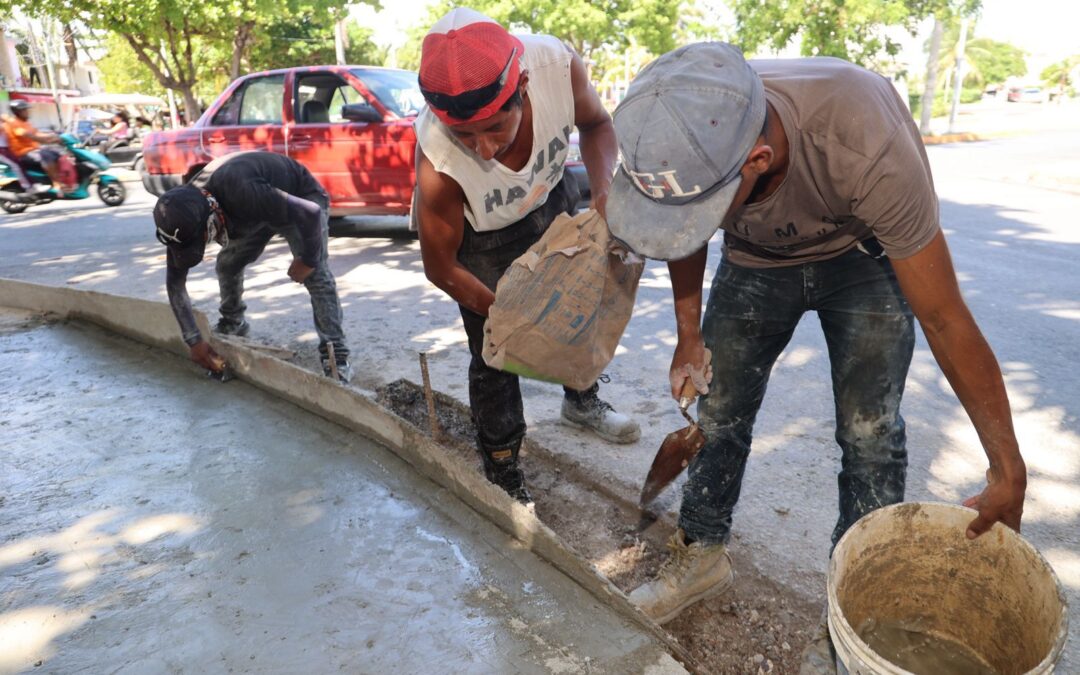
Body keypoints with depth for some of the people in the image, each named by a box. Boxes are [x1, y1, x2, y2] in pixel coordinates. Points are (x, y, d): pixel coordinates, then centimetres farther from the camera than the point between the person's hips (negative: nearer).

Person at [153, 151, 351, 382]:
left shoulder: (242, 193, -44)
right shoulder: (184, 212, -22)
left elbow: (311, 214, -39)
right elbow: (174, 281, -14)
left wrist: (308, 260, -25)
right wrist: (194, 341, -18)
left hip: (302, 198, -6)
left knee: (316, 274, -22)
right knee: (227, 263, 4)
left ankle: (335, 356, -23)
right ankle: (232, 323, 30)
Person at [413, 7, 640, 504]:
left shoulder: (559, 66, -36)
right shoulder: (437, 164, -40)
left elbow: (595, 124, -11)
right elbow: (441, 266, -23)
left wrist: (604, 189, -28)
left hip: (549, 198, 5)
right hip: (481, 236, -4)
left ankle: (582, 402, 46)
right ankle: (503, 472, 20)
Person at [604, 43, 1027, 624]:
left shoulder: (866, 148, -43)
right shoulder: (680, 143, -32)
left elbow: (945, 320, -31)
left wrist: (1009, 471, -23)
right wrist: (688, 333, -1)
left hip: (862, 255, -3)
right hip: (755, 263, 3)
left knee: (869, 433, -8)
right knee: (719, 414, 4)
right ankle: (701, 556, 25)